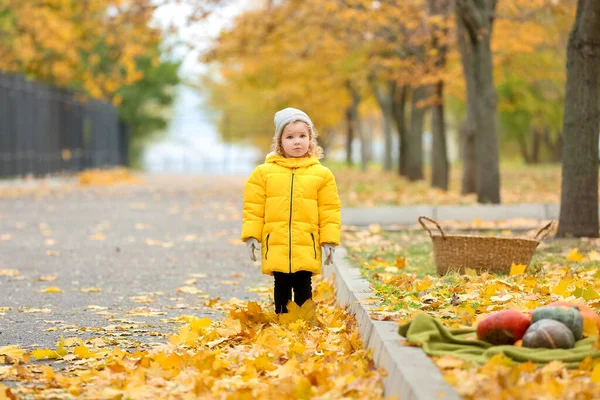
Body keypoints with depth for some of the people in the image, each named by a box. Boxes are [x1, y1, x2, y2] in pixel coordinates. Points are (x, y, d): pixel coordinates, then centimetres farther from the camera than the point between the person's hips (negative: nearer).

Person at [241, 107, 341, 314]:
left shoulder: (322, 174, 4)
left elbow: (330, 211, 4)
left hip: (306, 247, 0)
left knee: (303, 287, 4)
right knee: (281, 287, 8)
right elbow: (253, 207, 5)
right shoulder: (263, 173, 4)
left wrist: (329, 241, 0)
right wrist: (251, 236, -1)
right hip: (276, 245, 0)